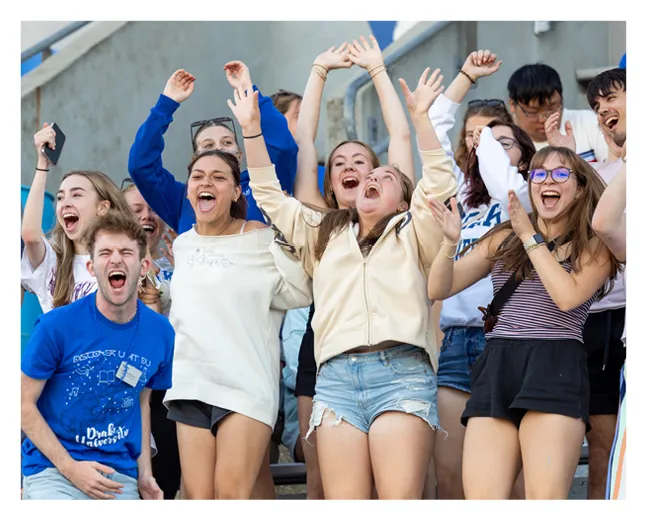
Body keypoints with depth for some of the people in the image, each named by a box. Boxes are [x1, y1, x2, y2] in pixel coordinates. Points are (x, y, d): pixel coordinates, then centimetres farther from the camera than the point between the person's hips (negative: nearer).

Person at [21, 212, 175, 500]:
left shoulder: (160, 332, 3)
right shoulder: (57, 325, -9)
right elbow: (24, 404, -5)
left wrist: (144, 473, 7)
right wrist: (70, 467, -12)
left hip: (120, 475, 4)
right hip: (52, 470, -4)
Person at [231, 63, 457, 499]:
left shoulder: (412, 235, 20)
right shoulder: (323, 235, 29)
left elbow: (439, 184, 5)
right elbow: (269, 196, 26)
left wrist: (420, 117, -2)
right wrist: (252, 129, 19)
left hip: (402, 371, -2)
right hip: (336, 375, 2)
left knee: (400, 507, -15)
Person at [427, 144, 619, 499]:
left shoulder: (594, 247, 10)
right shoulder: (504, 237, 17)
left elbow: (568, 295, -10)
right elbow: (439, 290, 12)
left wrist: (531, 237, -5)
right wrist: (451, 243, -7)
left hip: (555, 371, -3)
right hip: (495, 372, 3)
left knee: (545, 501, -16)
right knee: (480, 503, -10)